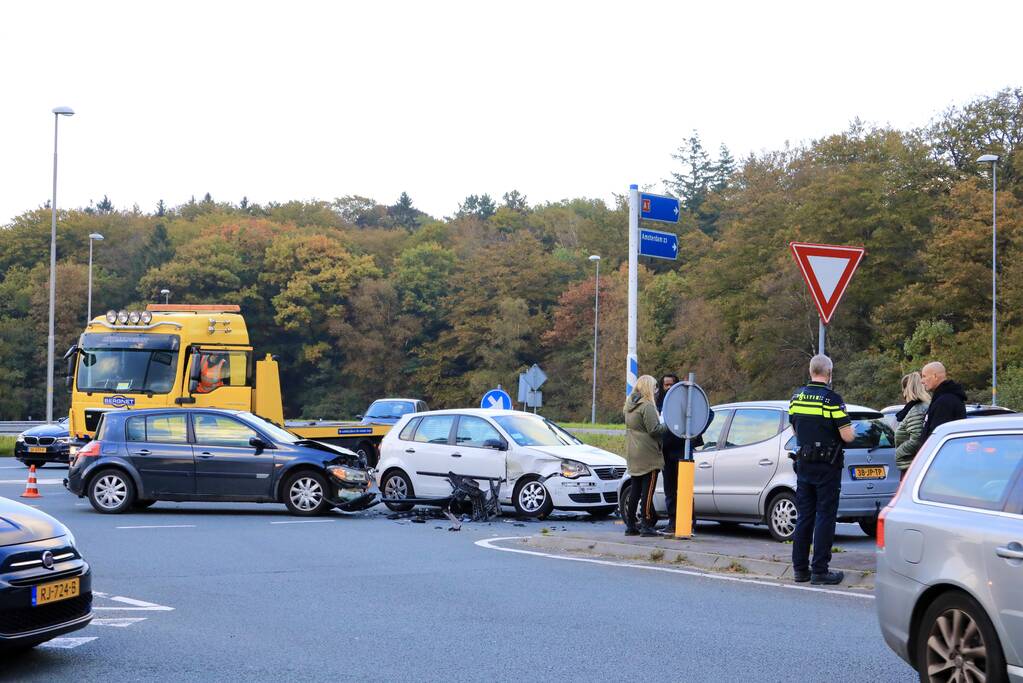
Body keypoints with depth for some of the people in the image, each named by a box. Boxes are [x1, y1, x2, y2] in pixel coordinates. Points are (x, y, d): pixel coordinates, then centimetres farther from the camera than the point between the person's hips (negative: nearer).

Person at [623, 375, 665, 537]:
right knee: (647, 491, -5)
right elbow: (653, 429, -19)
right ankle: (646, 527, -5)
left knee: (635, 490, 11)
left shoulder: (629, 406, 14)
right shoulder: (647, 406, -14)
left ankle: (630, 525, 12)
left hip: (633, 455, 8)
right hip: (647, 455, -8)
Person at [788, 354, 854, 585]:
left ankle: (800, 568, 14)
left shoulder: (797, 397, 4)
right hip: (827, 467, -6)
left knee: (803, 516, 11)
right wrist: (851, 431, 6)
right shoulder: (832, 399, -15)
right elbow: (847, 436, -15)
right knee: (825, 517, -1)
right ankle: (820, 570, -1)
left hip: (804, 464, 6)